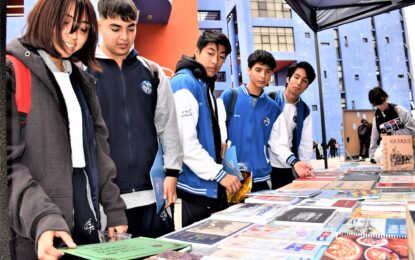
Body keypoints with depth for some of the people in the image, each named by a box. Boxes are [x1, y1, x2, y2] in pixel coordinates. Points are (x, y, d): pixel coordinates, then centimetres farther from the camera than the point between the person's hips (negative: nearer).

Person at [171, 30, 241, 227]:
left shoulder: (206, 85, 14)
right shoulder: (184, 83, -15)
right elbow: (185, 142, -24)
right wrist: (219, 174, -18)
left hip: (212, 188, 10)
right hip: (194, 189, -9)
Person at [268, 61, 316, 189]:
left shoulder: (304, 111, 8)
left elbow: (306, 143, 6)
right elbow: (272, 138, -17)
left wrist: (303, 168, -6)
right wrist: (294, 162, -28)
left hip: (288, 169, 4)